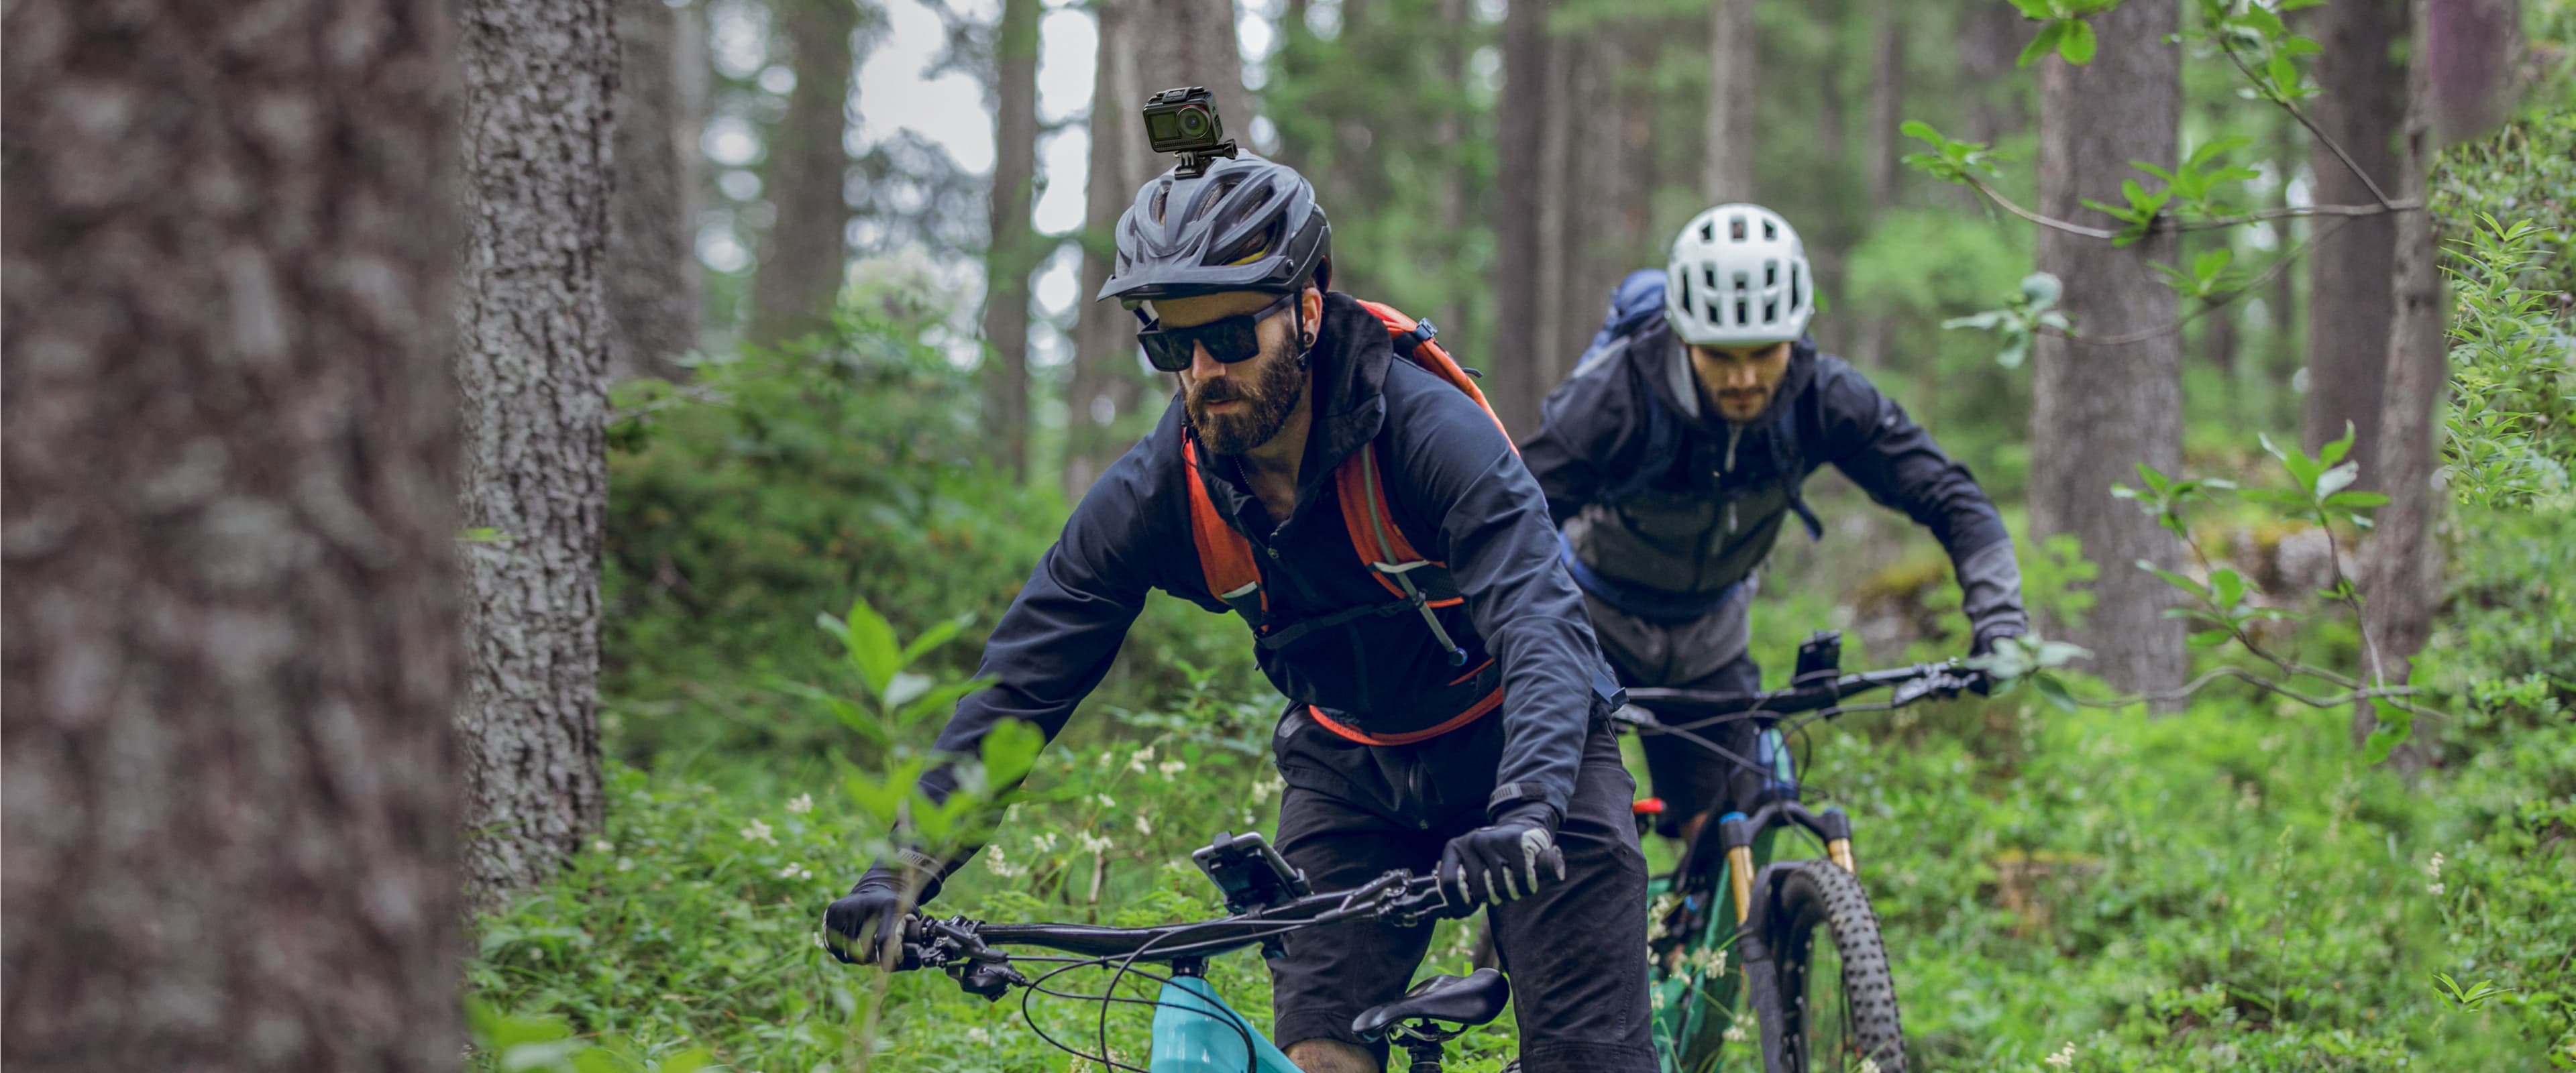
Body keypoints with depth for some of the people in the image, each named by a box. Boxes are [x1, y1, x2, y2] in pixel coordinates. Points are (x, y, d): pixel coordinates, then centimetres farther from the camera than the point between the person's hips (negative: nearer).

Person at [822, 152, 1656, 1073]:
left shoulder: (1432, 434, -29)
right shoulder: (1156, 493, -17)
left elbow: (1543, 632, -40)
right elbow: (1021, 678, -16)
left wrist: (1524, 817, -59)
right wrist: (900, 875, -28)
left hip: (1519, 754, -4)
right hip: (1353, 773, 4)